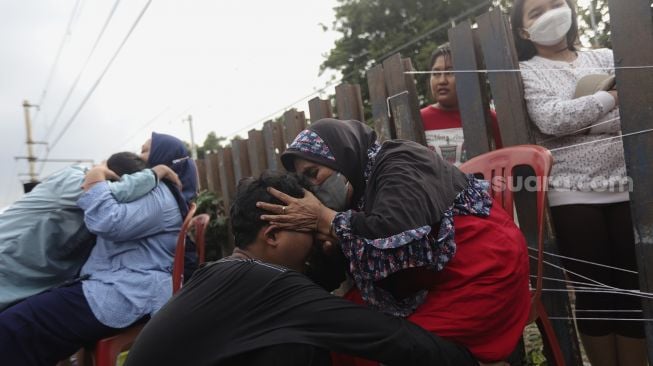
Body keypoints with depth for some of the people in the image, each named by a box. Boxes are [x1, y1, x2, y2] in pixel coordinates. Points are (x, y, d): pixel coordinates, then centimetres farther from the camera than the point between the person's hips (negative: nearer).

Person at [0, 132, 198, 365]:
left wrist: (96, 181, -8)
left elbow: (109, 223, -23)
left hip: (124, 295, -12)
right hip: (126, 289, 12)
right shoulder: (152, 192, 27)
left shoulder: (159, 195, -9)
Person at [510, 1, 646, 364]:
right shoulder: (526, 72, 3)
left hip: (627, 186, 3)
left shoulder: (606, 57, 13)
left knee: (634, 287, 5)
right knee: (593, 289, 4)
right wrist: (611, 98, -9)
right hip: (573, 194, -3)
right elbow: (551, 120, -14)